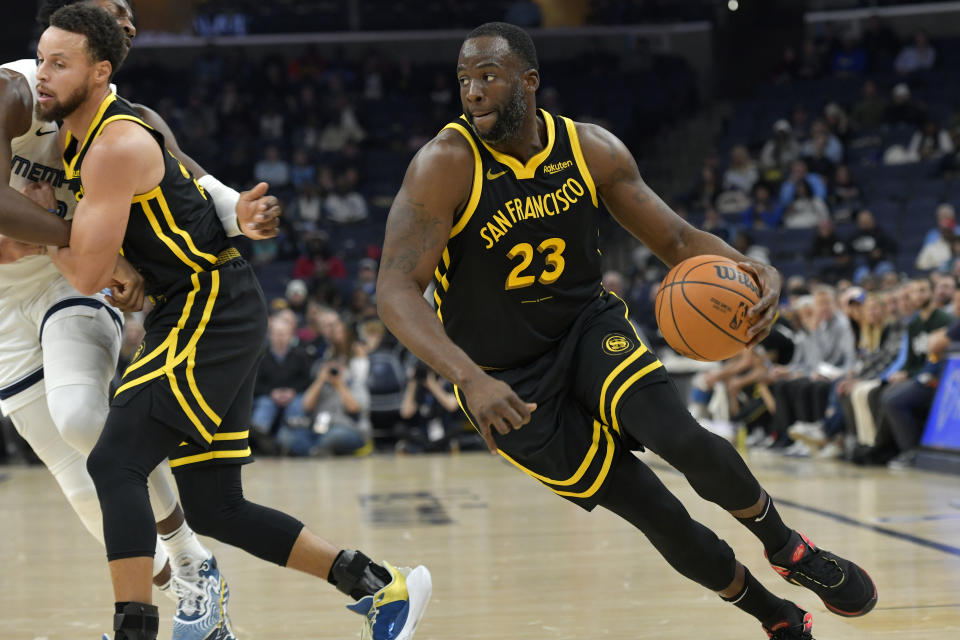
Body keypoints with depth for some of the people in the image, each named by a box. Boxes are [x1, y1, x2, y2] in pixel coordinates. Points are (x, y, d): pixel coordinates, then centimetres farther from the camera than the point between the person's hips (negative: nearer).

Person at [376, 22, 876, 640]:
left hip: (590, 325, 2)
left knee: (683, 438, -26)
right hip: (508, 381, -2)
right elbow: (396, 289, -28)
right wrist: (471, 379, -44)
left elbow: (677, 239, 0)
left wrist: (757, 272, -21)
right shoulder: (445, 165, -21)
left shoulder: (593, 149, -8)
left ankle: (789, 548, 2)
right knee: (661, 518, -5)